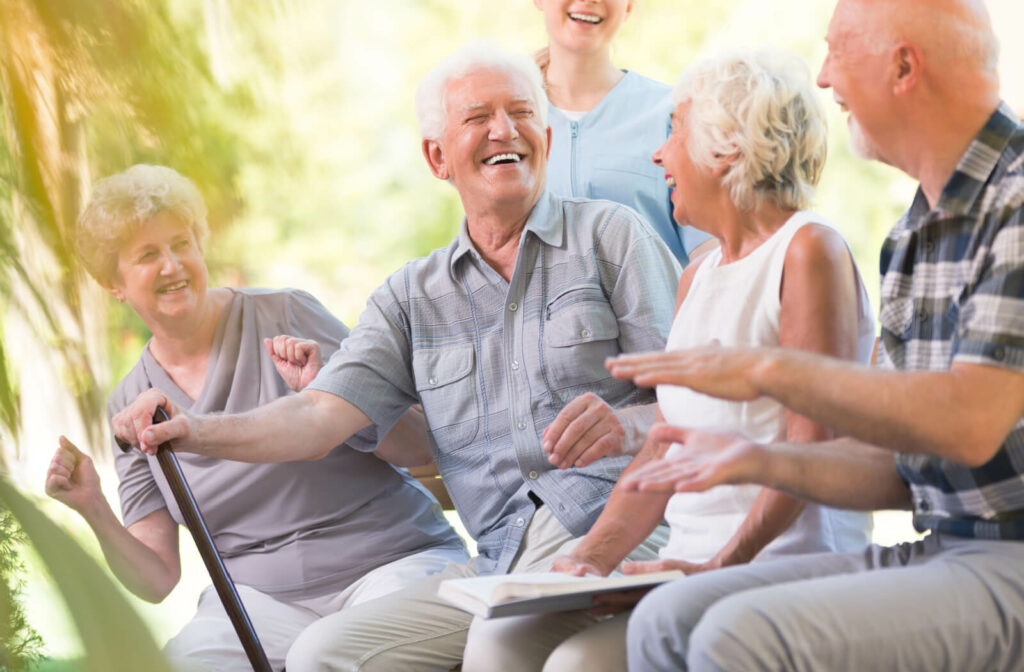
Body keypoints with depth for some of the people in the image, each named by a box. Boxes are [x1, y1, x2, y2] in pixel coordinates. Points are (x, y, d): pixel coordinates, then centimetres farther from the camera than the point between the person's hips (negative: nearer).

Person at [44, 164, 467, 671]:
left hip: (392, 558, -4)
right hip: (261, 593, 4)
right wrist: (96, 514, -11)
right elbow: (157, 580, 6)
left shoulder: (286, 316, -1)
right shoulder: (130, 406, 9)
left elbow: (419, 448, -2)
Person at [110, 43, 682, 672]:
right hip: (498, 560, 5)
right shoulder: (413, 296, 19)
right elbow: (322, 416, 7)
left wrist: (627, 426, -23)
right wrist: (198, 431, -11)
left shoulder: (611, 235, 7)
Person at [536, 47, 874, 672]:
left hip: (785, 566, -7)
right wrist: (593, 556, 2)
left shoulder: (809, 250, -6)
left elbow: (813, 445, -14)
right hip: (696, 568, 7)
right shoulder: (698, 275, 20)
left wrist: (719, 566, -22)